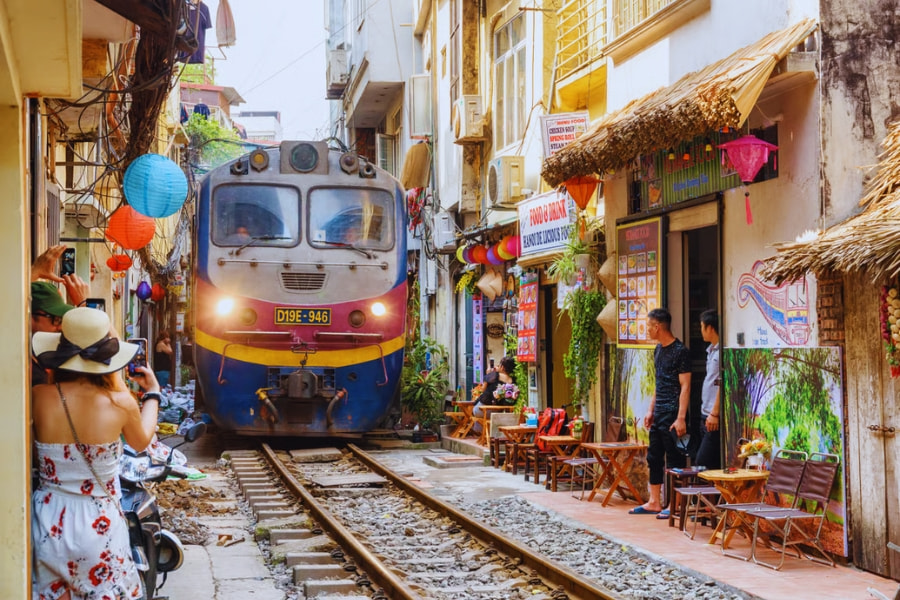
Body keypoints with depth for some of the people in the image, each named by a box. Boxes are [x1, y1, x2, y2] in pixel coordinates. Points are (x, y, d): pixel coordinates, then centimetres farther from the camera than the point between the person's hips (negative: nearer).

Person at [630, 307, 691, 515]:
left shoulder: (680, 351, -13)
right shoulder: (658, 349, 13)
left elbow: (685, 386, -16)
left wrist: (681, 418, -21)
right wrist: (651, 410, 18)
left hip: (673, 414, -9)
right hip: (659, 413, 9)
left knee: (674, 460, -4)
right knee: (654, 457, 11)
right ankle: (654, 503, 18)